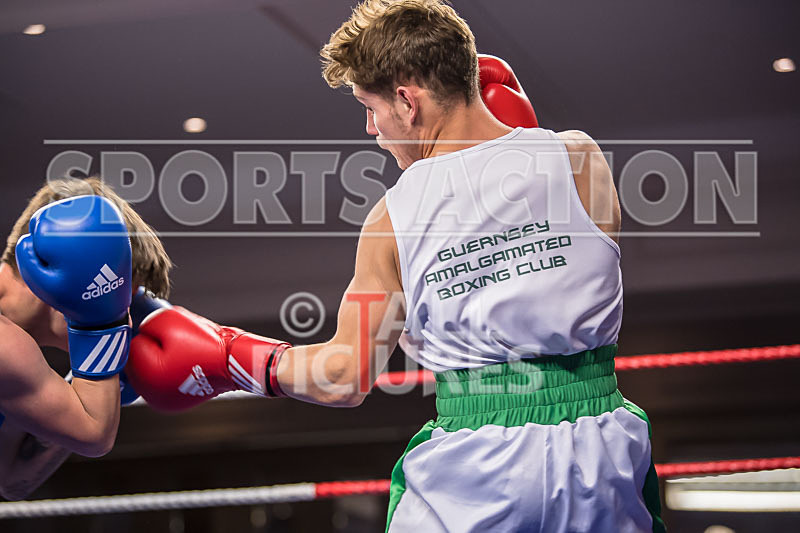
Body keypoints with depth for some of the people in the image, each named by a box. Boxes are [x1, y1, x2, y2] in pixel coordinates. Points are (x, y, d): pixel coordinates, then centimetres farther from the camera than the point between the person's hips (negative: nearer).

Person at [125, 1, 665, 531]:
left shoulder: (394, 218, -3)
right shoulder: (579, 157, -1)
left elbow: (347, 378, 2)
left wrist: (223, 357, 16)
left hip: (474, 472, -1)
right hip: (599, 451, 1)